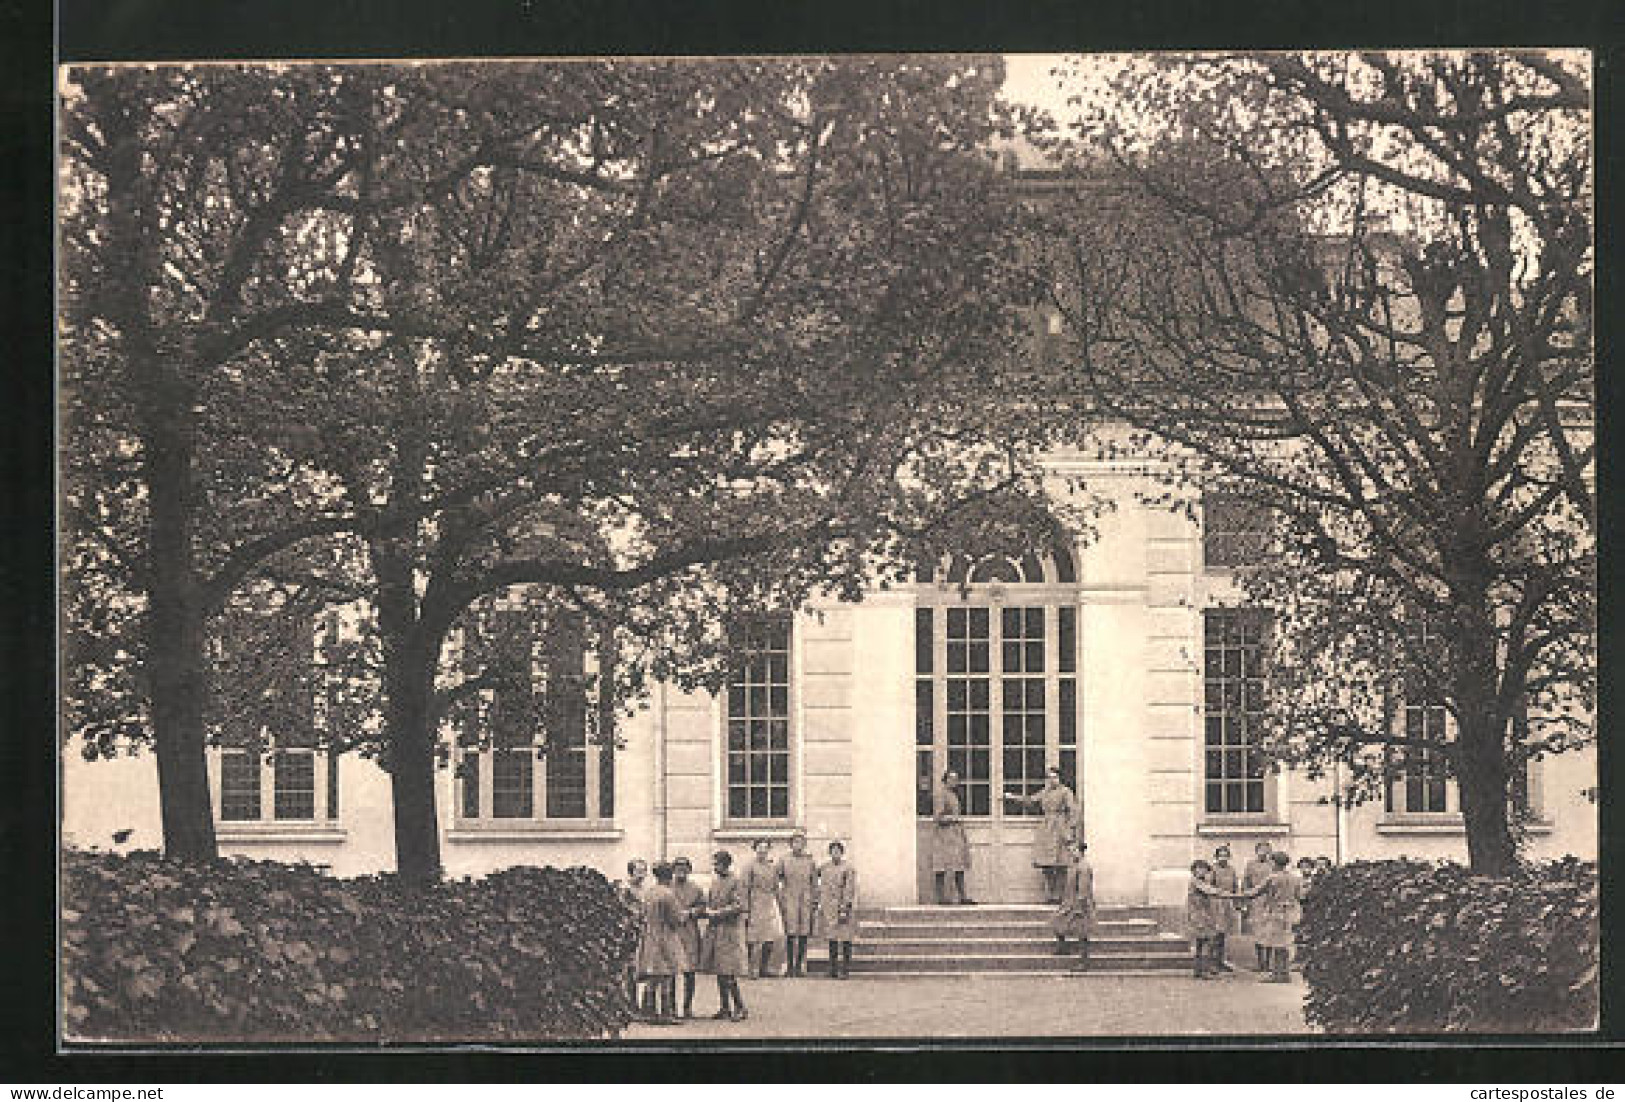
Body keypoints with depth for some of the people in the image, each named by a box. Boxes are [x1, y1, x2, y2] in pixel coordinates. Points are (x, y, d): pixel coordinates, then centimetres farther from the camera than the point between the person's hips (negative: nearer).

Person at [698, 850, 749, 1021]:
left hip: (730, 932, -8)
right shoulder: (715, 882, 14)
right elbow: (708, 903, 21)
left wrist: (717, 913, -16)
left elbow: (739, 906, -15)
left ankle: (740, 1008, -2)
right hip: (714, 933, 8)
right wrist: (707, 910, 0)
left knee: (729, 974, -10)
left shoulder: (736, 882, -9)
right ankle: (725, 1008, 15)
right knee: (720, 973, 9)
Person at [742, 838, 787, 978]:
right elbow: (744, 889, -7)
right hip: (756, 907, -5)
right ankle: (755, 969, 7)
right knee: (755, 940, -1)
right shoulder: (750, 867, -5)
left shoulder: (773, 867, 11)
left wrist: (778, 906, 16)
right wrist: (746, 910, -11)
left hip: (771, 907, 5)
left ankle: (764, 968, 15)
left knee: (771, 940, 3)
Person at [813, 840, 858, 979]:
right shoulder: (825, 869, 10)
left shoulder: (849, 870, -6)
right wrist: (818, 908, 8)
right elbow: (821, 889, 14)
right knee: (832, 939, 7)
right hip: (829, 909, 5)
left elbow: (850, 890, -11)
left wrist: (846, 909, -18)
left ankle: (846, 971, 0)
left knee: (846, 940, -2)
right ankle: (834, 970, 12)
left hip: (844, 909, -5)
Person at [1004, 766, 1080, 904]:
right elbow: (1031, 801, 30)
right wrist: (1014, 797, 31)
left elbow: (1073, 811, -8)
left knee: (1060, 866, -6)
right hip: (1046, 829, 6)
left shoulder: (1065, 792, -4)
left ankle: (1057, 895, -5)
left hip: (1060, 830, -6)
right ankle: (1049, 895, 8)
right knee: (1046, 865, 4)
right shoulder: (1044, 792, 15)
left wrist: (1071, 830, -14)